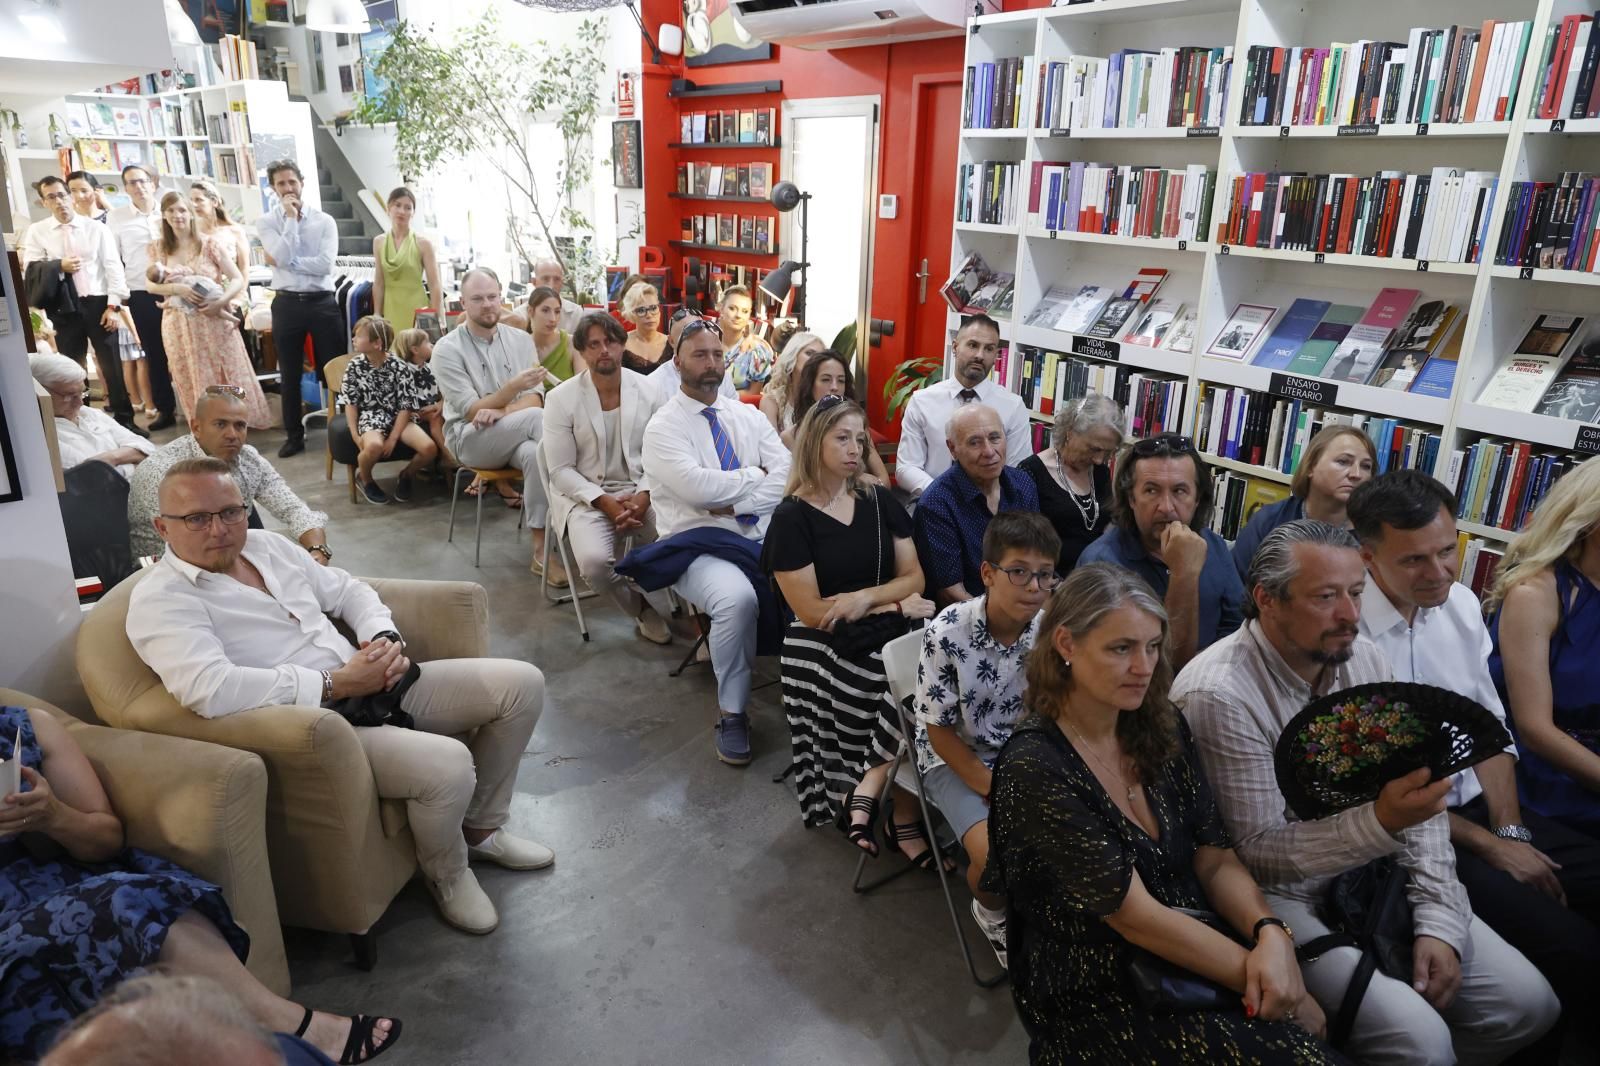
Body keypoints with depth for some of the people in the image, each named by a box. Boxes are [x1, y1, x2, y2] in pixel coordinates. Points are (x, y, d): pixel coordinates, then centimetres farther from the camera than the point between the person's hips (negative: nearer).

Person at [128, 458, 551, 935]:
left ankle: (481, 827, 20)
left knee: (521, 683, 2)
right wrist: (335, 683, -23)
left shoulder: (266, 544, 11)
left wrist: (385, 638, -2)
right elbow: (210, 690, -29)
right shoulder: (160, 601, -12)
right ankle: (447, 873, 4)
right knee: (448, 764, -32)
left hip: (374, 685, 8)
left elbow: (349, 590, 20)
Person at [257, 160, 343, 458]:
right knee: (290, 374, 9)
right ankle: (294, 435, 19)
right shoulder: (266, 222, 3)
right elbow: (283, 256, -14)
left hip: (322, 302, -1)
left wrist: (285, 261, -11)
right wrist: (291, 217, -10)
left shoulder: (324, 220, 2)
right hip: (287, 304, 1)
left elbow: (325, 264, -11)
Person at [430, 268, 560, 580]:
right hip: (470, 438, -3)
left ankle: (541, 549, -33)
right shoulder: (447, 349, -4)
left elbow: (534, 399, 0)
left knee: (536, 453, -35)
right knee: (537, 418, -33)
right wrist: (513, 387, -25)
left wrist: (501, 411, -21)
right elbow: (470, 411, -11)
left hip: (517, 434, 4)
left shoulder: (521, 340, 8)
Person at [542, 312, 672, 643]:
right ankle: (642, 607, 2)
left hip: (641, 491, 2)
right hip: (585, 495, -1)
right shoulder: (560, 398, -6)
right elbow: (560, 470, -7)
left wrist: (644, 494, -15)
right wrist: (605, 502, -18)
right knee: (595, 561, -30)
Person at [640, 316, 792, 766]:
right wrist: (755, 475, -5)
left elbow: (787, 475, 1)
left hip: (763, 536, 5)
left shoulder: (748, 415, 14)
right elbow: (698, 487, -18)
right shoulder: (663, 426, -1)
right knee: (737, 598, -36)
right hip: (699, 546, -4)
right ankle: (731, 713, -14)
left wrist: (734, 502, -13)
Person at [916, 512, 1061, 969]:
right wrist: (995, 791, -17)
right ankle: (991, 911, 13)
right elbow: (940, 730, -15)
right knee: (997, 852, -24)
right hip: (955, 757, -4)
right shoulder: (947, 633, -25)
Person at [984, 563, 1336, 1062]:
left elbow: (1216, 859, 2)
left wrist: (1271, 934, -16)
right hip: (1097, 1002, -5)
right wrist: (1254, 971, -15)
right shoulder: (1033, 769, -21)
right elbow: (1135, 915, -19)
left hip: (1195, 961, 6)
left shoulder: (1162, 729, 0)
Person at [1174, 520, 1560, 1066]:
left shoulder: (1362, 658, -2)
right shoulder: (1217, 694, -24)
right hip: (1281, 893, -7)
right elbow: (1256, 853, -20)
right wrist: (1381, 822, -32)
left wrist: (1439, 920, -8)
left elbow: (1422, 799, 2)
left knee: (1528, 1002, 1)